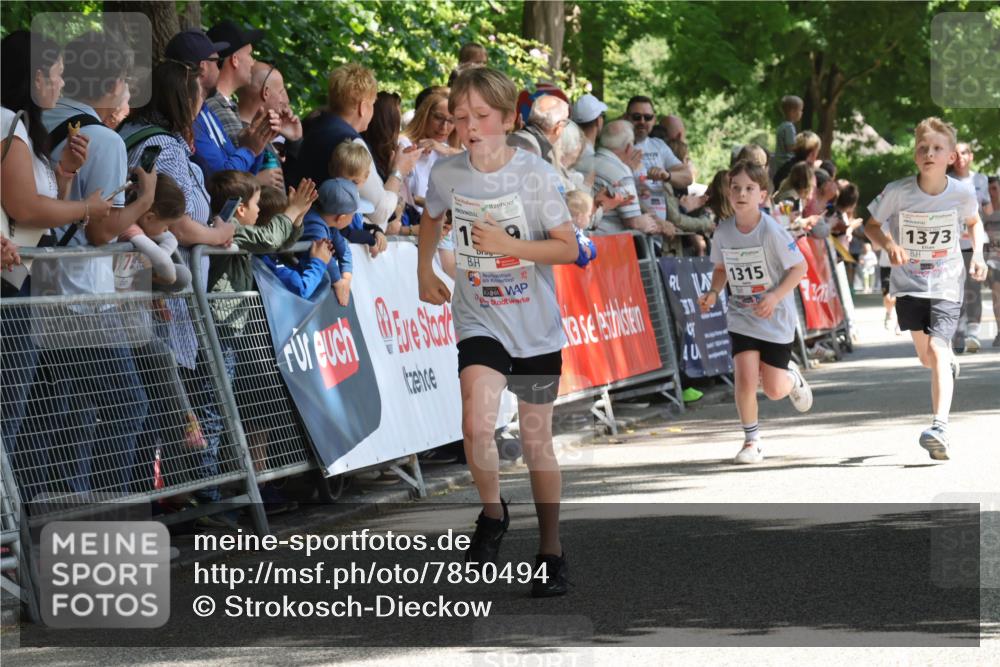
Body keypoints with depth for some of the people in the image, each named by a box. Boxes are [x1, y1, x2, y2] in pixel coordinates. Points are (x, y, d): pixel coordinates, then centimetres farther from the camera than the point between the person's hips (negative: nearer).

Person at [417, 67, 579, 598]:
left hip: (536, 327, -1)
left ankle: (551, 550, 23)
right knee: (477, 423, -22)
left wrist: (508, 245, -22)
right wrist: (425, 272, 17)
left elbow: (569, 248, -11)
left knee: (536, 439, 8)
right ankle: (492, 512, 6)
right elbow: (431, 217, 19)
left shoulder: (536, 175, -13)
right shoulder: (446, 173, -4)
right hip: (479, 320, 1)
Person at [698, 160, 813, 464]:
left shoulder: (771, 230, -19)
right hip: (741, 316, 2)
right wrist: (713, 293, -8)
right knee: (745, 377, -15)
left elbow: (799, 266, -12)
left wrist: (776, 296, -24)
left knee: (774, 390, 1)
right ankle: (751, 440, 3)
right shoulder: (723, 232, -6)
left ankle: (792, 377, 39)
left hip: (775, 317, -2)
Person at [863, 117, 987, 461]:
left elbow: (973, 222, 13)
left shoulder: (962, 193, -10)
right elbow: (871, 225, 1)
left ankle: (940, 427, -28)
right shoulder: (897, 192, -14)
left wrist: (977, 254, -2)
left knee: (936, 349, -20)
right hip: (909, 283, 2)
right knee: (927, 356, 10)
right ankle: (949, 366, 50)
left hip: (947, 284, -2)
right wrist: (889, 245, -19)